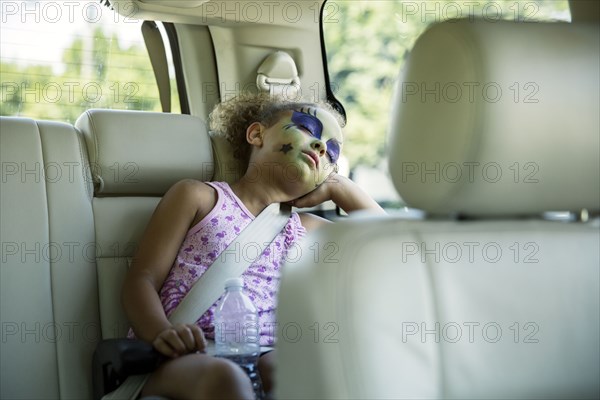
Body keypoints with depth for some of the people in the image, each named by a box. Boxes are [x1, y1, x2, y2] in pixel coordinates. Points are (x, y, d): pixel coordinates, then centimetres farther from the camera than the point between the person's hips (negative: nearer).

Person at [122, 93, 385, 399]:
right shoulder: (199, 197, 12)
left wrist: (341, 188, 22)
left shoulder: (305, 230, 23)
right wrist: (161, 333, -19)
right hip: (183, 359, -3)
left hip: (260, 361, 3)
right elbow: (142, 279, 2)